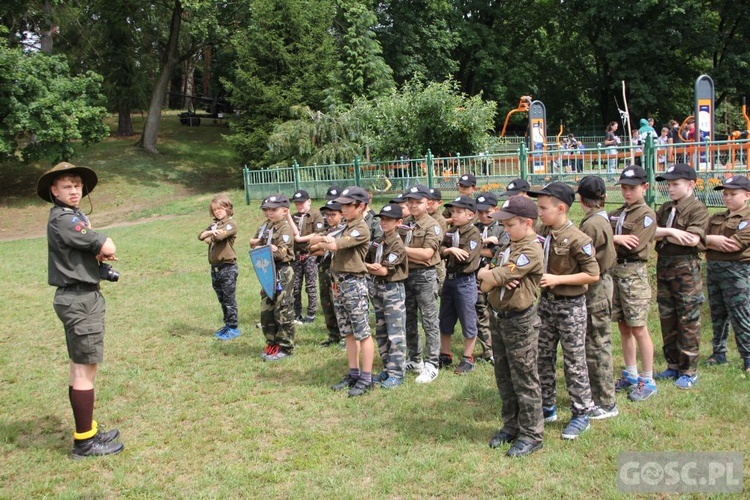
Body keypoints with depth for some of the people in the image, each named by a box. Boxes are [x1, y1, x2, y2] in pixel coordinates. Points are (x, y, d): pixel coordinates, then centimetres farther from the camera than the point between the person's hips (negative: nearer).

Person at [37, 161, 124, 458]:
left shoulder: (76, 216, 16)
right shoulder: (62, 219, -16)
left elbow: (96, 249, 13)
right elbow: (108, 249, -21)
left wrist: (99, 249, -8)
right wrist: (103, 245, 1)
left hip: (84, 297, 10)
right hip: (79, 300, -10)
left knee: (80, 368, 16)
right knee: (86, 369, -5)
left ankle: (88, 430, 27)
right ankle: (84, 441, 2)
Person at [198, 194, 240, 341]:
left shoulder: (231, 224, -8)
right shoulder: (214, 224, 16)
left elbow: (219, 236, -23)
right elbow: (200, 236, 4)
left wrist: (208, 238, -3)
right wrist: (210, 232, -16)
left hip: (228, 267, -8)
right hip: (215, 267, 8)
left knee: (229, 299, -2)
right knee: (222, 299, 14)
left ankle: (233, 328, 5)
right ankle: (227, 325, 24)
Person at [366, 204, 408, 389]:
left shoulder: (397, 244, -12)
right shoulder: (378, 242, 10)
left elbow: (384, 270, -17)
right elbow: (368, 262, 9)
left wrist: (364, 266, -14)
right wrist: (372, 267, -11)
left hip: (393, 289, -8)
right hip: (378, 288, 8)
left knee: (395, 333, -2)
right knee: (381, 332, 13)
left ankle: (396, 373, 4)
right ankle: (387, 369, 24)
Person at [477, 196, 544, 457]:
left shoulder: (531, 251, -18)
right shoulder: (507, 247, 10)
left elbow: (497, 277, -24)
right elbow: (486, 285, 6)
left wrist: (487, 274, -3)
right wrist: (496, 279, -15)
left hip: (519, 321, -9)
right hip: (498, 318, 9)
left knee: (524, 380, 2)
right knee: (504, 377, 17)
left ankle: (531, 435, 14)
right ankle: (511, 425, 32)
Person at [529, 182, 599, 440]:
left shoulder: (577, 239, -18)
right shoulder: (542, 234, 3)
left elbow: (593, 274, -17)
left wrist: (557, 279, -20)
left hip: (570, 305, -7)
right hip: (545, 302, 7)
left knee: (574, 362, 4)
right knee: (543, 357, 14)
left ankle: (581, 414, 17)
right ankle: (547, 407, 30)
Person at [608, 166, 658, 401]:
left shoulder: (647, 215, -7)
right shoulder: (616, 214, 14)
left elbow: (633, 246, -18)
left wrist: (612, 239, -9)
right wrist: (617, 239, -13)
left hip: (634, 273, -6)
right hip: (614, 270, 7)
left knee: (638, 329, -2)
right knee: (623, 327, 12)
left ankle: (648, 381, 10)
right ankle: (631, 375, 24)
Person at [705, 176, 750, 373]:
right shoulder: (716, 218, 15)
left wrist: (708, 241, -9)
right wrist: (714, 240, -15)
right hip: (713, 268, 7)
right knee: (717, 315, 13)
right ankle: (719, 353, 23)